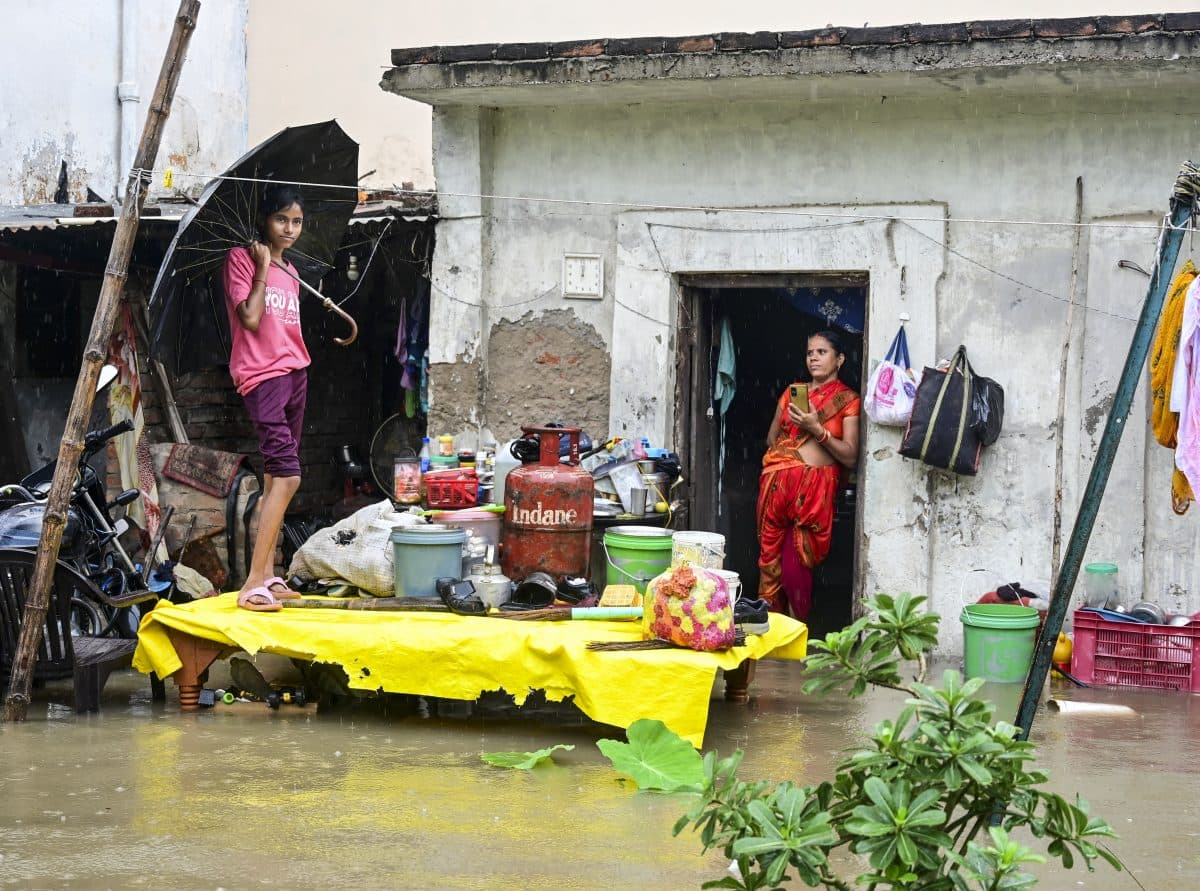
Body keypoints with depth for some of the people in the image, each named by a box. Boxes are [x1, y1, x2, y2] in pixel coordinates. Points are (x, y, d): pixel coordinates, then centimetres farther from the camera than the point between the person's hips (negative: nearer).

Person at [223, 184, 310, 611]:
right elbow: (251, 318, -14)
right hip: (261, 375, -8)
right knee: (286, 473, -19)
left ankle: (269, 577, 10)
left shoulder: (290, 273, 17)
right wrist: (263, 269, -9)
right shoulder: (242, 259, -4)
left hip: (294, 373, 8)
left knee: (276, 478, 7)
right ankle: (254, 583, -22)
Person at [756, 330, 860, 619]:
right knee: (770, 557, 2)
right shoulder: (791, 393, 17)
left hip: (815, 486, -4)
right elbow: (772, 440, 24)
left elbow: (850, 457, -4)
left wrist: (816, 429, -13)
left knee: (796, 563, -6)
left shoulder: (848, 400, 3)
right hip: (777, 483, 4)